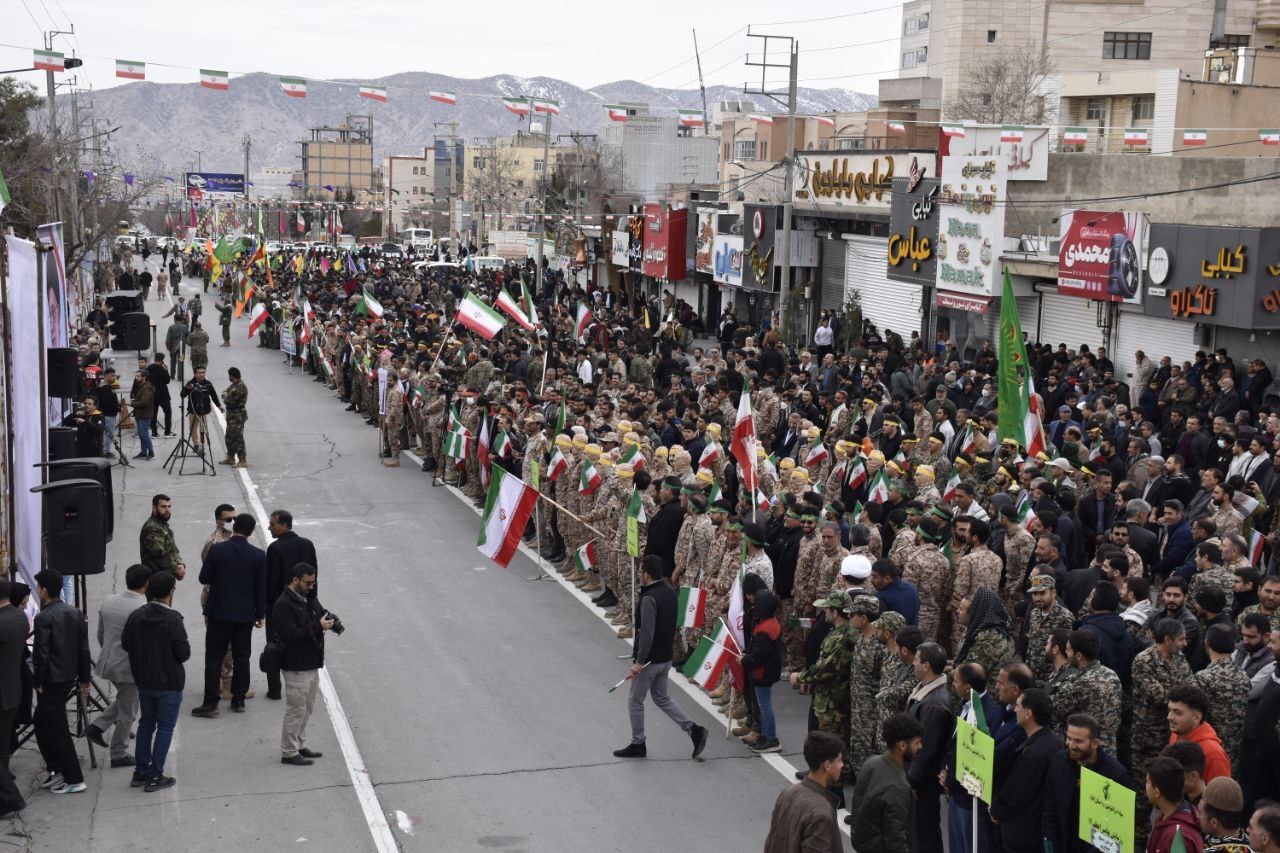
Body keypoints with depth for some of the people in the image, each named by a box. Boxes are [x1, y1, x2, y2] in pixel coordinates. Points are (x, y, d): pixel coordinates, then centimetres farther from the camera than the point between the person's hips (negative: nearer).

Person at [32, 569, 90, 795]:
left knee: (57, 730, 0)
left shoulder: (44, 618, -17)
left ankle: (74, 779, 4)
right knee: (43, 723, 21)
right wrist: (84, 679, 15)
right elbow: (84, 649, 9)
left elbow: (41, 654, -18)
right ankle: (58, 770, 22)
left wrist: (38, 683, -8)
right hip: (69, 678, 8)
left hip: (51, 681, -8)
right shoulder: (76, 614, 6)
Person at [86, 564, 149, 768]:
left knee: (124, 700, 29)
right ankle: (119, 755, 20)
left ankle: (97, 727, 19)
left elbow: (100, 634, 11)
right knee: (127, 714, 10)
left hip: (107, 664, 7)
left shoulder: (108, 601, 0)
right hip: (130, 667, -7)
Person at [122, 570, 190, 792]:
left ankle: (140, 772, 22)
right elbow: (184, 653, -19)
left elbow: (126, 644, 6)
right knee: (165, 727, 4)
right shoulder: (172, 619, -20)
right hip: (169, 684, -6)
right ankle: (155, 776, 5)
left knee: (146, 723, 19)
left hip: (144, 682, 6)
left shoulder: (136, 616, -3)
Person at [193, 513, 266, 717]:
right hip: (245, 614, 2)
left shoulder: (217, 549, -10)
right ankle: (238, 700, 17)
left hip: (219, 612, -2)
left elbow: (204, 578, -3)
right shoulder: (258, 555, -6)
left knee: (214, 657, 4)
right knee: (241, 657, 13)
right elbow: (261, 588, -2)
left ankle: (211, 703, 2)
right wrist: (260, 615, 8)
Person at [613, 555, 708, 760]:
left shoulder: (649, 598, -25)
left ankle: (638, 745, 20)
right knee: (662, 699, 22)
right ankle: (694, 730, 11)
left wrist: (639, 662, -25)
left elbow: (647, 633, -28)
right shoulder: (669, 591, 3)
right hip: (666, 658, 9)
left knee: (635, 702, 9)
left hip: (650, 659, -9)